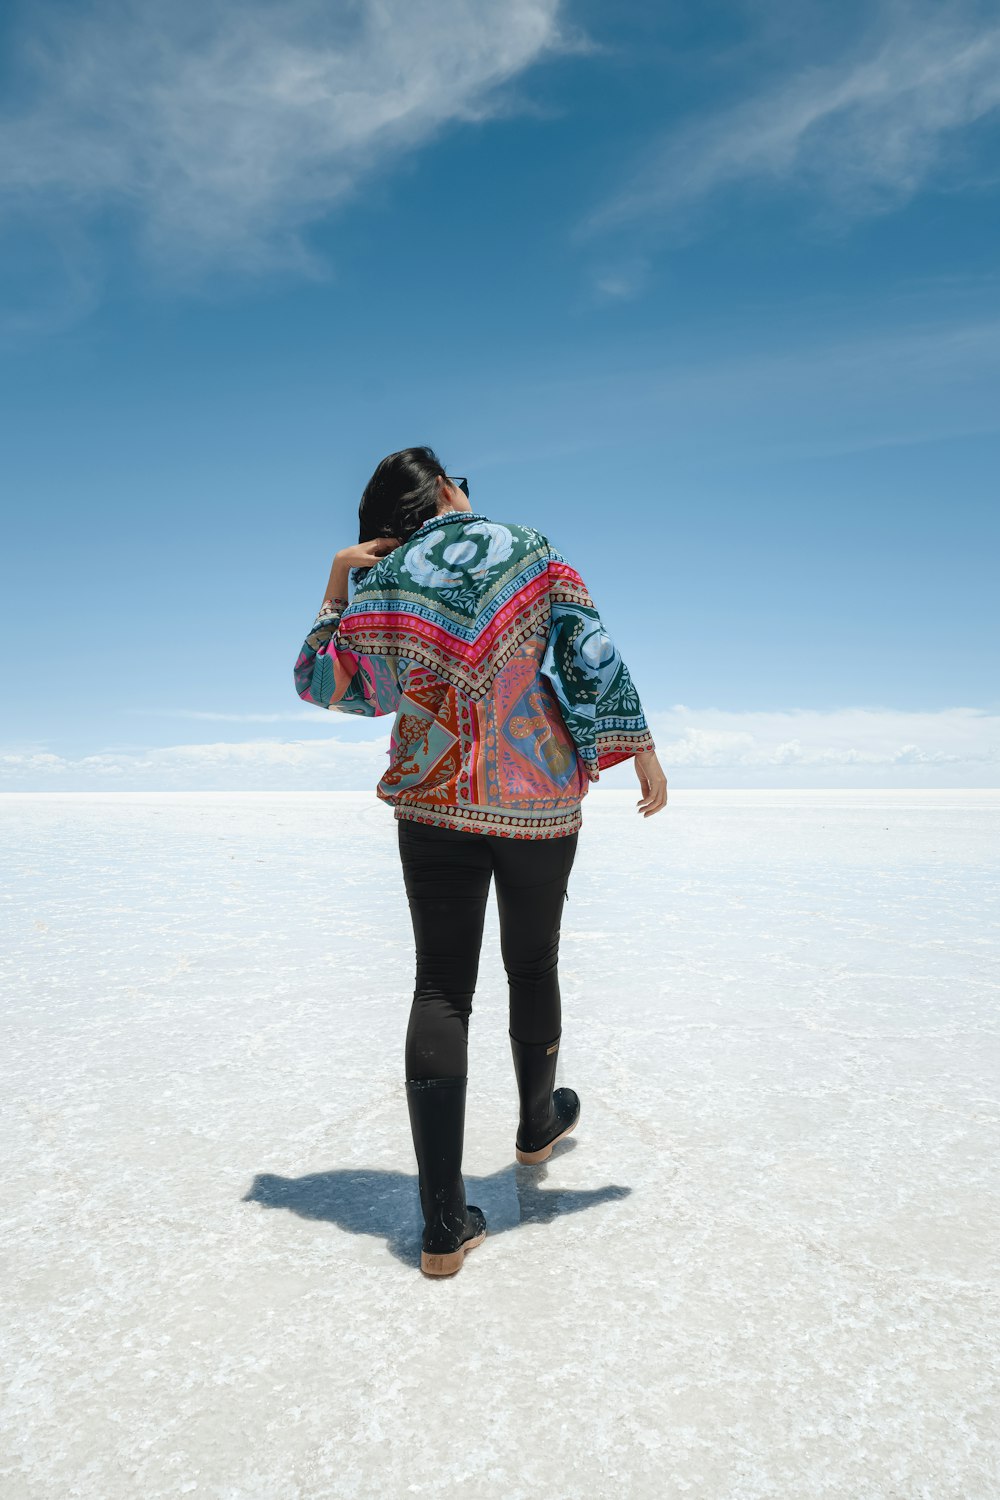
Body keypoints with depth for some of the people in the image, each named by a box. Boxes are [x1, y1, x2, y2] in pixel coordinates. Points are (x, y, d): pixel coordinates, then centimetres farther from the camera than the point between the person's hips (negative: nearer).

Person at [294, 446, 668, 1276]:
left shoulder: (379, 585, 2)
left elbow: (322, 684, 11)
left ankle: (445, 1223, 0)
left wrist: (336, 592, 17)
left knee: (441, 989, 2)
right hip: (540, 801, 0)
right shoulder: (527, 548, -1)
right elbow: (590, 649, -6)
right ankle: (538, 1122, 43)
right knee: (533, 968, 18)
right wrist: (639, 744, -1)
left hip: (436, 803, 0)